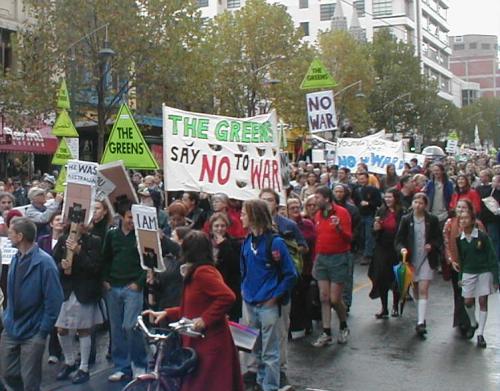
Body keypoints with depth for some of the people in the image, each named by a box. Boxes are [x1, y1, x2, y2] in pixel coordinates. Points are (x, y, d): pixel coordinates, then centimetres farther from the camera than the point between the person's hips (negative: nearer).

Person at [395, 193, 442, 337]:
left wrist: (432, 245, -16)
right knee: (415, 289, 15)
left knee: (423, 290, -11)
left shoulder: (432, 220, -2)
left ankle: (421, 322, -15)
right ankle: (420, 315, 37)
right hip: (411, 259, 2)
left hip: (427, 259, -2)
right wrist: (402, 248, -21)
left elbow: (439, 238, 4)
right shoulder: (406, 220, 0)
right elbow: (399, 239, -1)